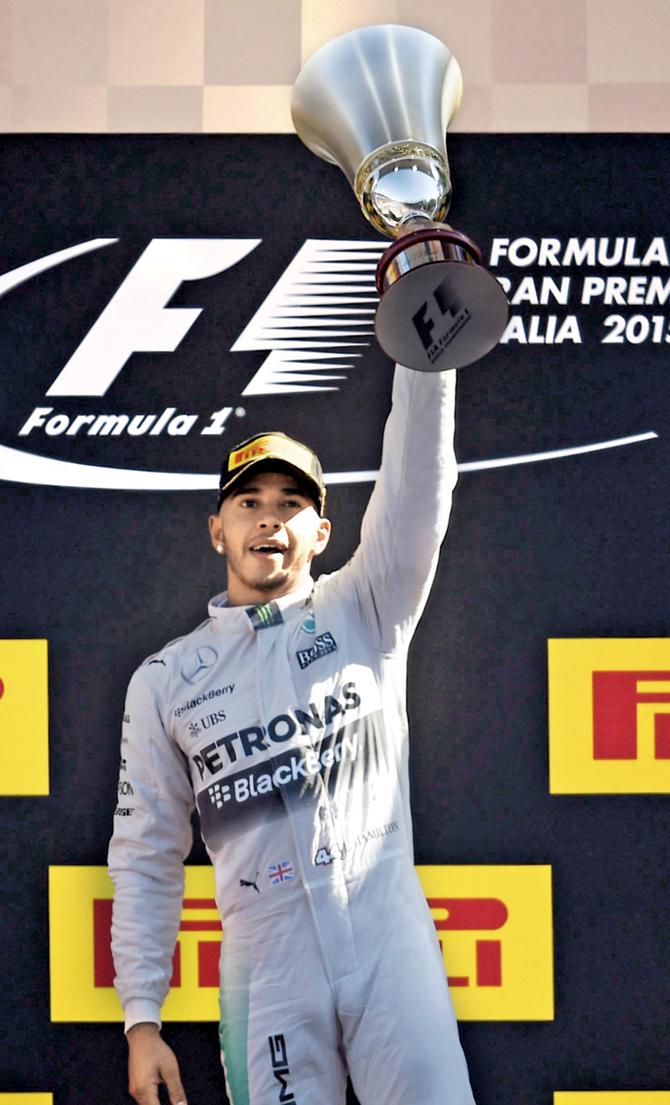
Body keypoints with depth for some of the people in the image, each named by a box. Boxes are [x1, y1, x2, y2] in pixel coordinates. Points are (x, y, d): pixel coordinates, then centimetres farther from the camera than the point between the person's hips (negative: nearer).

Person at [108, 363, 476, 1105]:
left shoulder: (365, 614, 7)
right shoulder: (163, 682, 9)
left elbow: (414, 487, -9)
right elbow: (147, 859, 10)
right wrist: (141, 1018, 3)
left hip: (392, 954, -1)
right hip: (267, 981, 1)